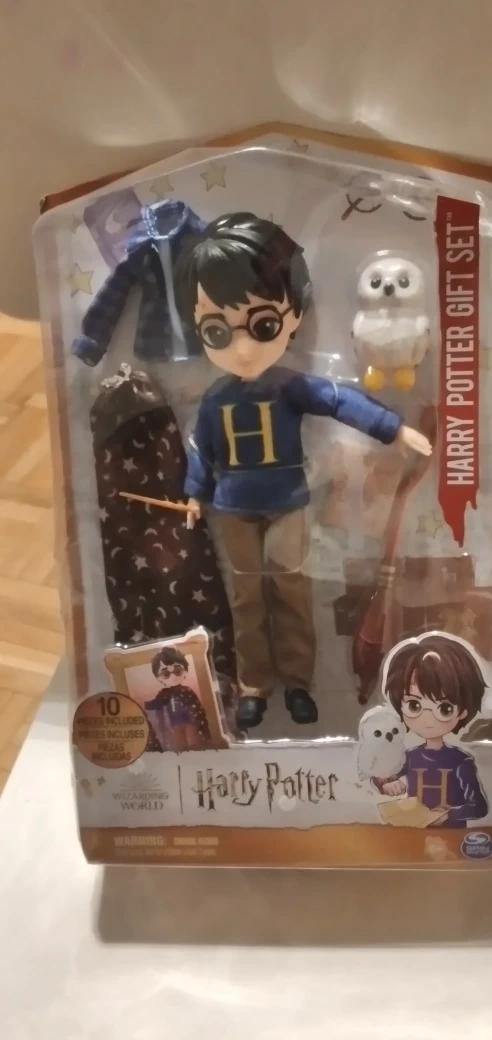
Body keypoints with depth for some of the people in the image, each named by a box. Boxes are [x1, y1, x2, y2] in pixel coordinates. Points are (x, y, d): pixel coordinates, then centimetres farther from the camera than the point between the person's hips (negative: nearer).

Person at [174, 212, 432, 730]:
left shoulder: (292, 386, -12)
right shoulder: (215, 398, -4)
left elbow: (342, 401, -18)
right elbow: (202, 449, 8)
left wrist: (395, 429, -25)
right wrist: (195, 493, 15)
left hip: (286, 506, -2)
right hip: (235, 511, 2)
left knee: (290, 590, 8)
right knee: (247, 594, 10)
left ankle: (297, 680, 22)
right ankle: (254, 683, 22)